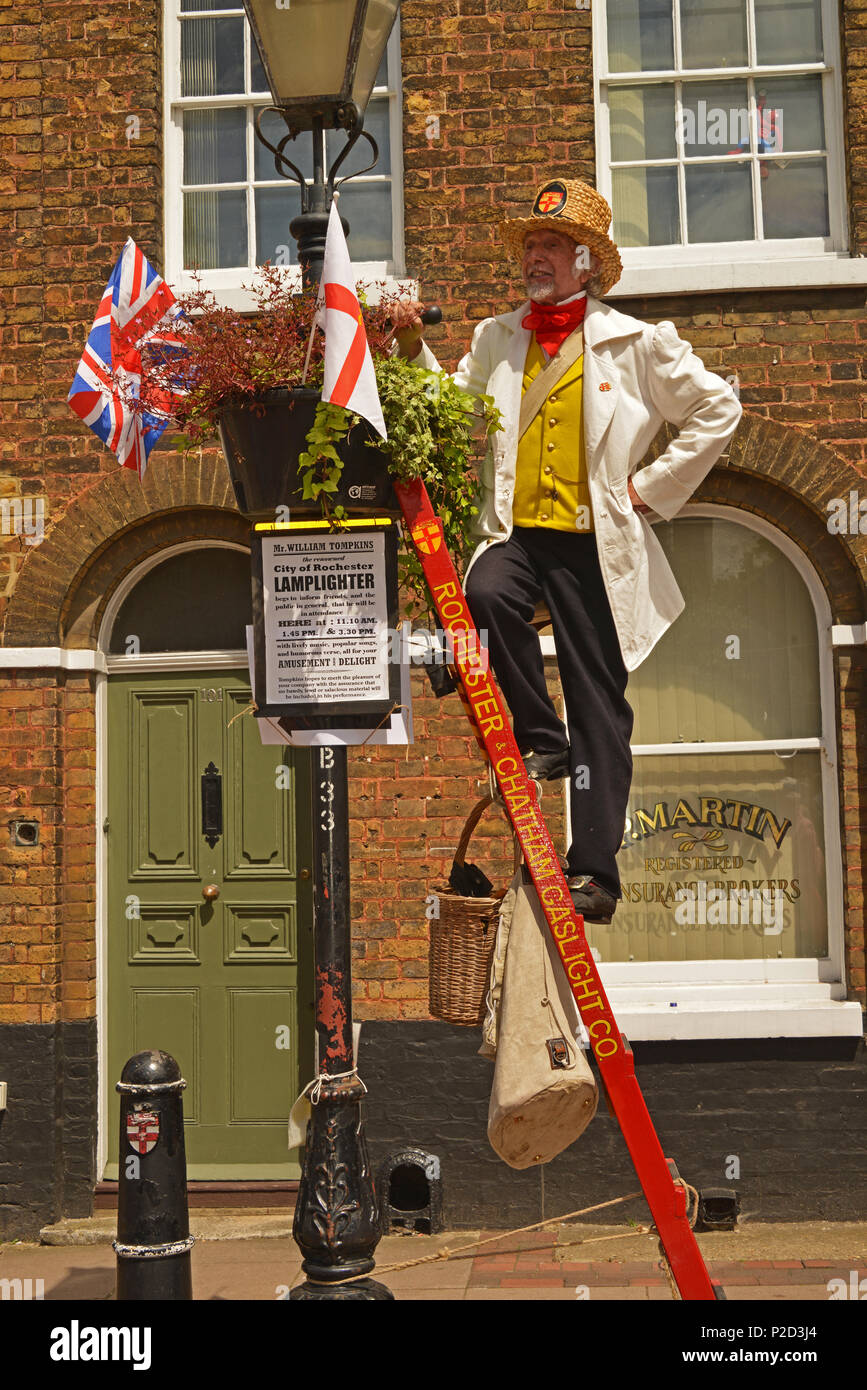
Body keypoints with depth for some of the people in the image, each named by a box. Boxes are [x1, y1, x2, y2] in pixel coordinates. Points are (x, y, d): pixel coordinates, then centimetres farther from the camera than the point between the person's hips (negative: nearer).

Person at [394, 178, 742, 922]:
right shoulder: (495, 339, 16)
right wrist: (415, 351, 1)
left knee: (599, 704, -1)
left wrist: (651, 488, 2)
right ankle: (540, 739, -11)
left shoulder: (637, 343, 5)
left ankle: (594, 868, 4)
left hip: (592, 541, -2)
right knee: (489, 594, -34)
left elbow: (717, 411, 7)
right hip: (515, 532, 2)